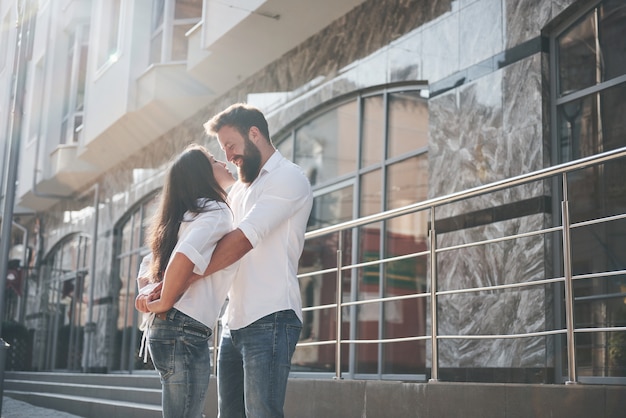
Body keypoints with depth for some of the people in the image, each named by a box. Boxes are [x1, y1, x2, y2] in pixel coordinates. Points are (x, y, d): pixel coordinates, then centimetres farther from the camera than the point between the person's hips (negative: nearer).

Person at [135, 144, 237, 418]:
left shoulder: (186, 217, 22)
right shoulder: (216, 211, -7)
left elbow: (147, 267, 26)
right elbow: (185, 256, -25)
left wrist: (149, 293, 8)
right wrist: (163, 303, -12)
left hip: (165, 327, 10)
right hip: (185, 330, -10)